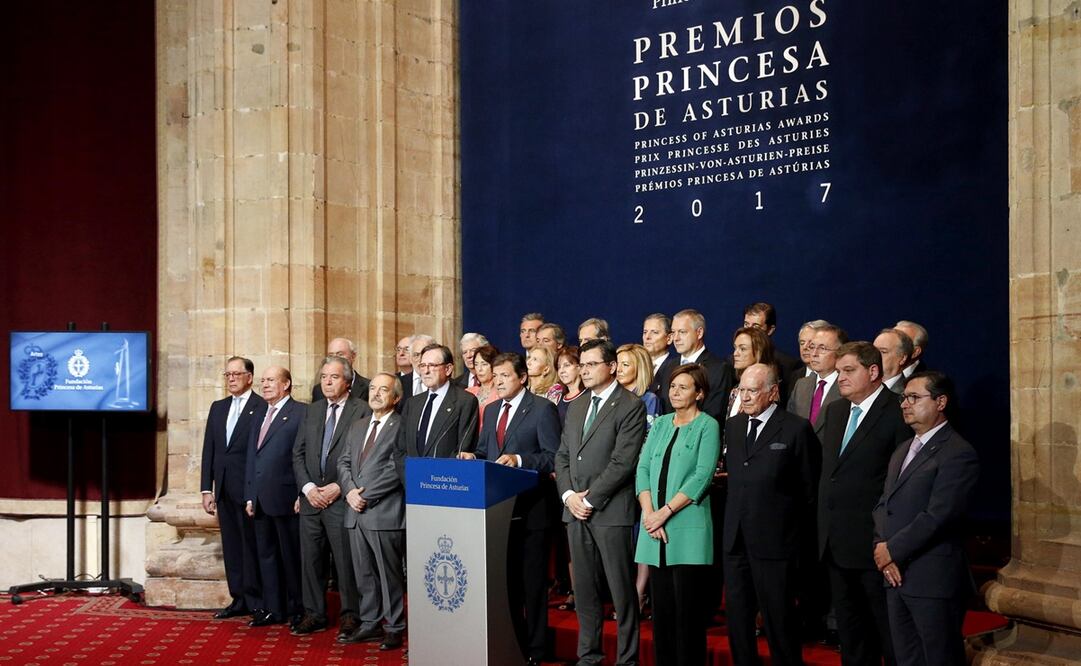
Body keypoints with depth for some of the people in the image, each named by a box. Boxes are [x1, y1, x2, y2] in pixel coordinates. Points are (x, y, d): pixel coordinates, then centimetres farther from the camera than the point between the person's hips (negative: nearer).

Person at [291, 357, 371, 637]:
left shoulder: (362, 410, -5)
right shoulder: (313, 410, 13)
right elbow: (298, 453, 12)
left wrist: (339, 487, -13)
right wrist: (308, 487, -2)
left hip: (342, 499, -5)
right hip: (311, 498, 5)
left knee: (346, 560, 0)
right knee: (311, 559, 10)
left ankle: (349, 616, 12)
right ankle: (314, 614, 21)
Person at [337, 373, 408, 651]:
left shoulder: (402, 427, -7)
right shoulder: (357, 426, 17)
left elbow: (396, 469, -14)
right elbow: (344, 462, 14)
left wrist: (365, 495, -13)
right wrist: (350, 491, -4)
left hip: (385, 513, -7)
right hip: (356, 512, 7)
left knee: (390, 574, 2)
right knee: (364, 574, 13)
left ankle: (394, 628, 13)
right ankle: (370, 623, 24)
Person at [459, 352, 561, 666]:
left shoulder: (542, 409, -7)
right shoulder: (491, 410, 13)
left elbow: (553, 457, -12)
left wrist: (519, 460, -24)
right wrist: (472, 457, -3)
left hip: (529, 508, -6)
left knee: (531, 581, 4)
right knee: (504, 578, 13)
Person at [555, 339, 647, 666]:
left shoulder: (631, 407, -6)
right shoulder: (575, 408, 17)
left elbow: (623, 462, -13)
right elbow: (562, 456, 16)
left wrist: (589, 499, -12)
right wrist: (569, 496, -1)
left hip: (611, 512, -6)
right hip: (575, 510, 6)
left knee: (622, 590, 0)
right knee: (584, 589, 11)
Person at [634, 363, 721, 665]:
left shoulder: (707, 426, 0)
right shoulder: (660, 424, 15)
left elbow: (702, 476, -10)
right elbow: (642, 469, 8)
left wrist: (666, 512, -15)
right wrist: (649, 513, -7)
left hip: (688, 529, -5)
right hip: (655, 529, 5)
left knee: (688, 608, -2)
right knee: (661, 606, 8)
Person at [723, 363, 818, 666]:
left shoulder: (797, 428, -7)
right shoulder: (733, 426, 11)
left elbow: (809, 489, -3)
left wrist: (796, 530, -1)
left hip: (773, 539, -6)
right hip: (736, 538, 6)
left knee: (778, 618, 3)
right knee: (737, 616, 13)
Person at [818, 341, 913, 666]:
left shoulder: (897, 412, -12)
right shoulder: (834, 411, 12)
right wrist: (824, 524, 11)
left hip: (874, 541, -7)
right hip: (835, 542, 8)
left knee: (889, 633, 5)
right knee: (849, 632, 17)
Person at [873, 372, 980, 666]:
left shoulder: (958, 453, -12)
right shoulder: (902, 450, 18)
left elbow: (937, 516, -19)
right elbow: (883, 503, 15)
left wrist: (893, 550, -12)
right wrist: (881, 546, -2)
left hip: (934, 578, -8)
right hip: (896, 575, 8)